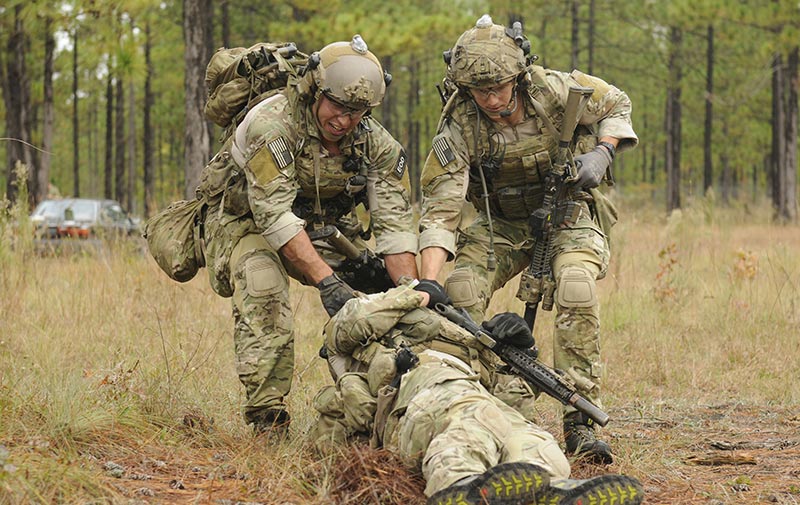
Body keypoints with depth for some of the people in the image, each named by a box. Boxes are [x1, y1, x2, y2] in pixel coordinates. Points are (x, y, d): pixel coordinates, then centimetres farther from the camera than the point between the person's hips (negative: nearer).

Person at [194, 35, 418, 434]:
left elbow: (394, 223, -17)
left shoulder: (376, 143, -16)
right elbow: (274, 215, -39)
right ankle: (266, 415, -28)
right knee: (264, 295, -33)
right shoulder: (271, 124, -33)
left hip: (318, 226, 5)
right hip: (245, 222, -5)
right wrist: (326, 281, -47)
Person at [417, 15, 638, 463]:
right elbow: (440, 210, -28)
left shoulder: (556, 90, -22)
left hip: (568, 212, -1)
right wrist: (426, 285, -39)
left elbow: (616, 105, -1)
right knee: (460, 293, -22)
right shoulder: (459, 128, -23)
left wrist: (602, 153, -21)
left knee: (576, 290, -30)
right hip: (501, 224, 2)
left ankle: (579, 422, -24)